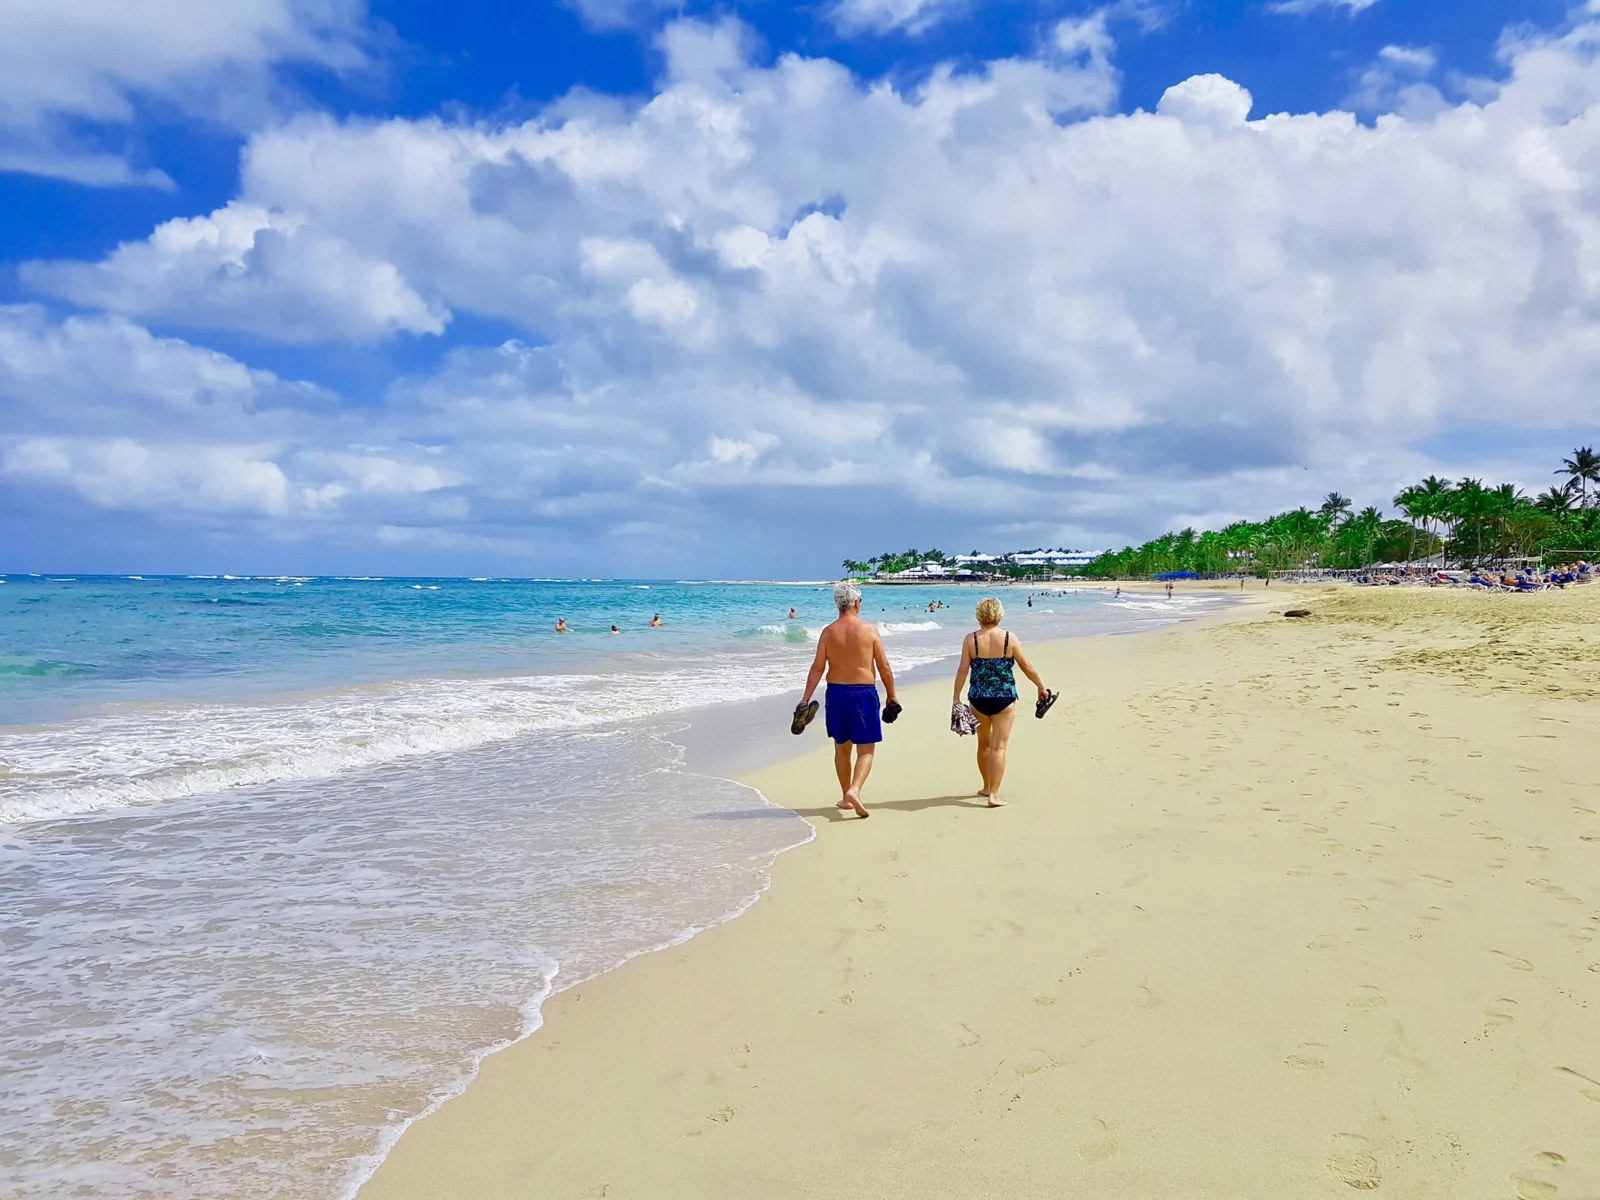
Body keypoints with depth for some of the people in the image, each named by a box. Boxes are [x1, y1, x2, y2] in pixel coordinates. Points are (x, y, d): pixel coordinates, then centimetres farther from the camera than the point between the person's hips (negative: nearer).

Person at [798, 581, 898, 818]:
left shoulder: (828, 632, -1)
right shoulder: (869, 629, -6)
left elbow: (817, 668, -4)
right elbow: (884, 667, -4)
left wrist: (805, 699, -1)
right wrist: (891, 695, 7)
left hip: (836, 692, 3)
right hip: (863, 693, -3)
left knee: (841, 747, 17)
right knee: (866, 750, 3)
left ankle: (846, 797, 26)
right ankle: (854, 790, -19)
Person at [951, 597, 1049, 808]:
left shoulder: (970, 640, -4)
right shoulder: (1009, 639, -5)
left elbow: (963, 670, -6)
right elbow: (1027, 667, 1)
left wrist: (956, 698, 1)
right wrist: (1041, 687, 14)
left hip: (978, 698, 2)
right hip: (1004, 698, -2)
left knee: (984, 744, 19)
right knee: (999, 747, 0)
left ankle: (987, 787, 34)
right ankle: (993, 794, -4)